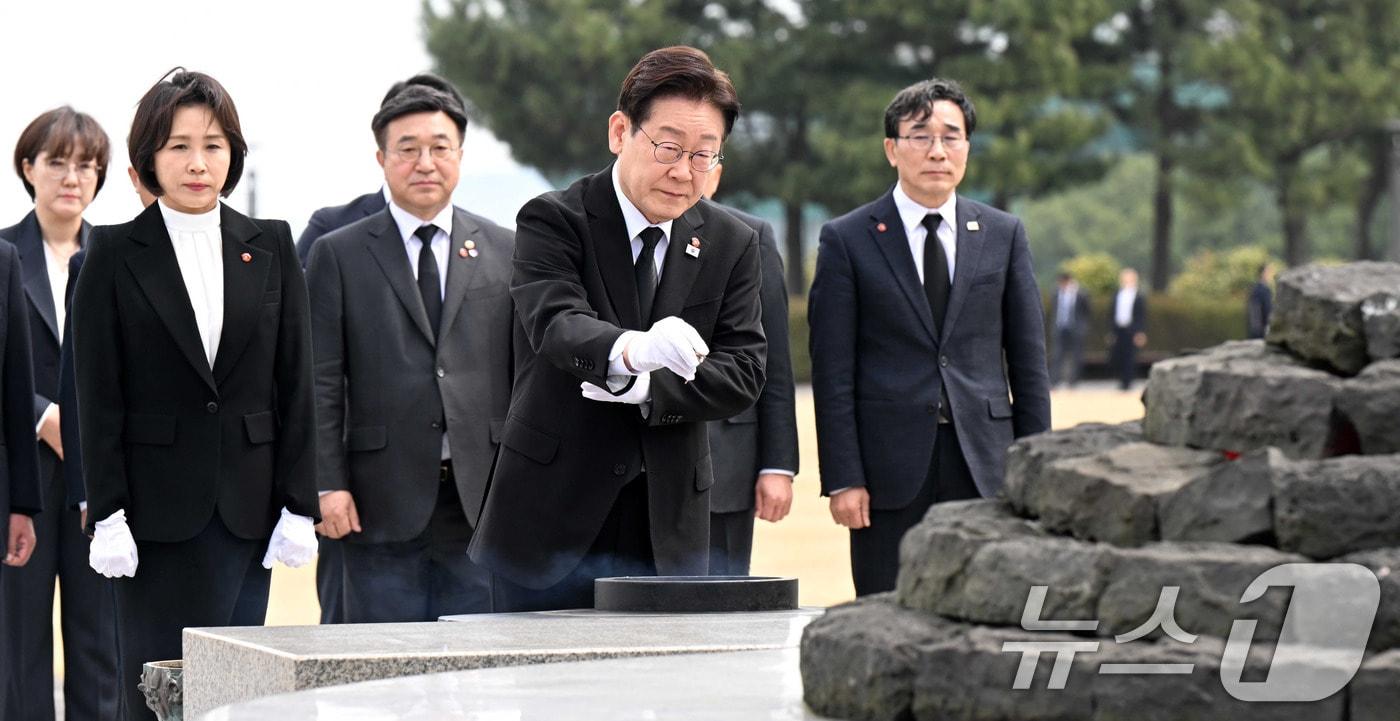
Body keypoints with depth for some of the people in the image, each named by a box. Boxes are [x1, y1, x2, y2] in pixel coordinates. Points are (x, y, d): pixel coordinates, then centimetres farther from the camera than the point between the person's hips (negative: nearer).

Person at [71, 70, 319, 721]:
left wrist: (299, 506, 0)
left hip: (246, 505, 2)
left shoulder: (270, 246, 8)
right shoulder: (115, 254, 1)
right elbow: (99, 395, -2)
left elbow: (296, 384, 6)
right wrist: (108, 515, -9)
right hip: (156, 507, -2)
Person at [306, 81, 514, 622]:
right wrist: (327, 484, -7)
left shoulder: (506, 251, 11)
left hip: (482, 501, 1)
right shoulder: (338, 255, 7)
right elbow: (321, 383, 2)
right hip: (381, 505, -1)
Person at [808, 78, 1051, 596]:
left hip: (985, 470, 2)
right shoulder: (846, 239, 3)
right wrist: (842, 478, -7)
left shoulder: (1004, 235, 11)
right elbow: (833, 372, -1)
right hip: (890, 471, -2)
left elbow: (1028, 360, 11)